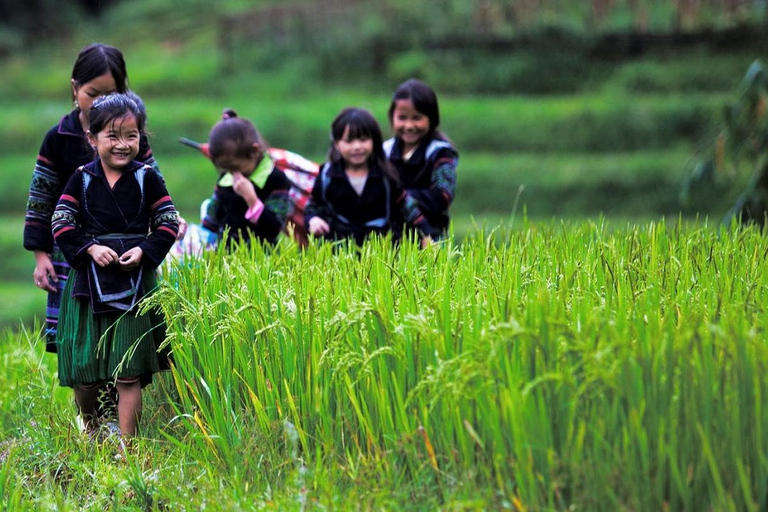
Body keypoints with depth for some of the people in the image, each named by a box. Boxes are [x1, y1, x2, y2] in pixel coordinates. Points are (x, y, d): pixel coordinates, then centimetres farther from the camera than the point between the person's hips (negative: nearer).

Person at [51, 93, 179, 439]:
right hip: (89, 281, 1)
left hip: (135, 282, -1)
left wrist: (145, 251, -13)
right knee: (83, 374, 4)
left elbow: (168, 223, 3)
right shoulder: (82, 179, 2)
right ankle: (88, 425, 33)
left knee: (129, 374, -3)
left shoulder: (147, 178, 1)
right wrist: (90, 248, -15)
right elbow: (61, 223, 0)